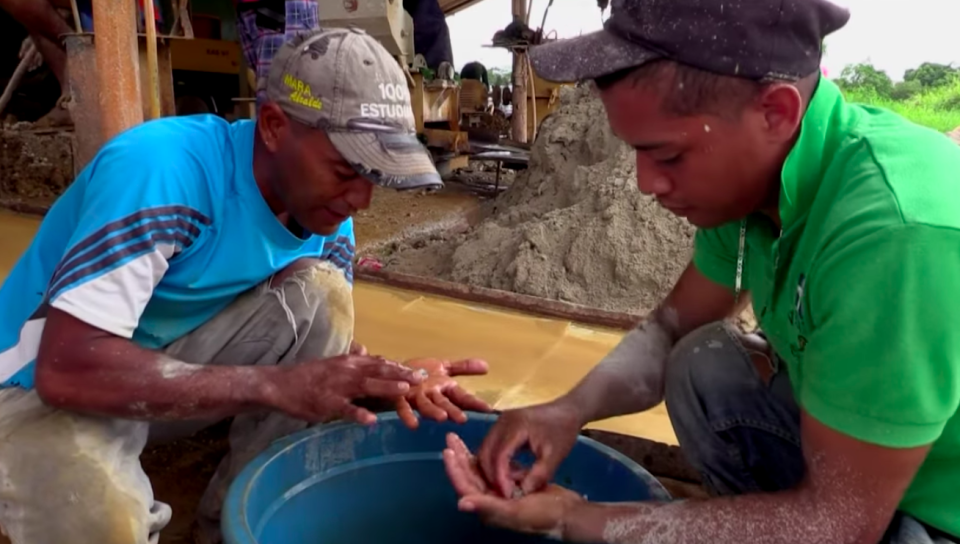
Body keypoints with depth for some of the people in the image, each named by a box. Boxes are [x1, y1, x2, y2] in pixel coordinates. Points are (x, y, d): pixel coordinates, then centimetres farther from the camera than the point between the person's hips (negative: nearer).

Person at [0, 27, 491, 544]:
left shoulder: (325, 205, -10)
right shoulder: (164, 168, -31)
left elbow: (326, 346, -2)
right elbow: (69, 369, -36)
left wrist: (386, 380, -24)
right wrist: (278, 385, -38)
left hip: (172, 356, 6)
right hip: (44, 386, -5)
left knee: (318, 292, -17)